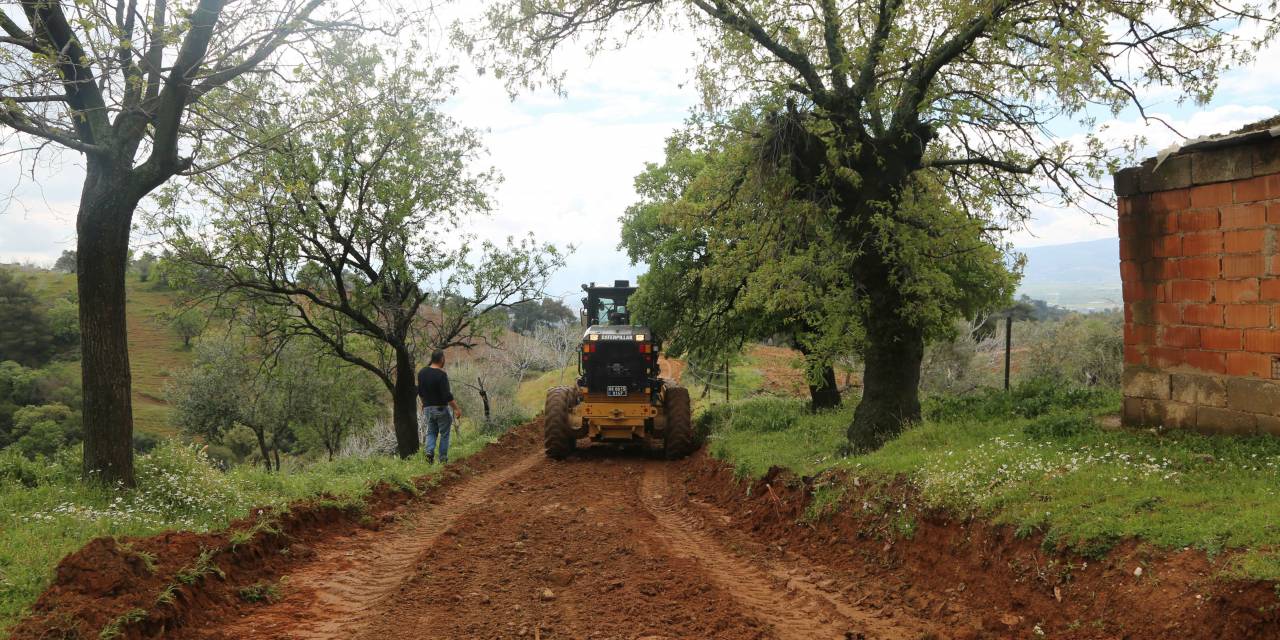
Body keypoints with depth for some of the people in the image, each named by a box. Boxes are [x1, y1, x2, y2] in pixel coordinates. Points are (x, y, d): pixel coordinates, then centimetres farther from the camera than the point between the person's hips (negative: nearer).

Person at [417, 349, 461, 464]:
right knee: (444, 434, 7)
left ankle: (429, 452, -6)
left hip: (428, 408, 5)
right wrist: (456, 409, -15)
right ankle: (443, 458, 9)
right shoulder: (441, 375, -20)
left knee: (431, 432, 16)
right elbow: (447, 395, -22)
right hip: (441, 408, -5)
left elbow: (420, 391, 11)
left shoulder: (422, 372, 1)